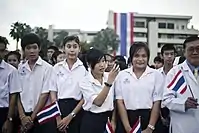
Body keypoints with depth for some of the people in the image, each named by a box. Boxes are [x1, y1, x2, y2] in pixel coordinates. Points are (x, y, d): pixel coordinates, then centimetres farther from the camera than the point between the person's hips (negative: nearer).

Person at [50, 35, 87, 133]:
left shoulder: (84, 68, -3)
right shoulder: (57, 67, 2)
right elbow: (53, 92, 2)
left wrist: (71, 116, -10)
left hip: (77, 110, -1)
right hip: (59, 108, 2)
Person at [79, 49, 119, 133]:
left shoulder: (111, 76, -4)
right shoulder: (84, 82, -13)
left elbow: (114, 100, 7)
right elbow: (98, 102, -26)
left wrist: (113, 120, 5)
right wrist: (109, 82, -31)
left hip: (108, 119, 3)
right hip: (92, 120, -3)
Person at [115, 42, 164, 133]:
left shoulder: (156, 75, 0)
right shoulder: (122, 75, 2)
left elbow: (157, 103, -2)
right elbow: (120, 102, -1)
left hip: (149, 118, 0)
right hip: (128, 118, 1)